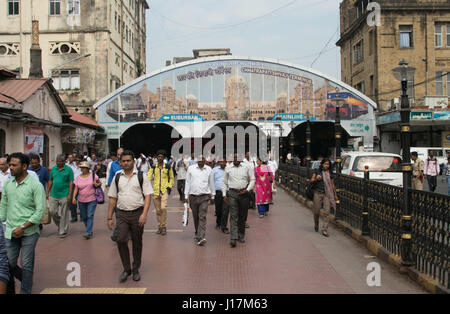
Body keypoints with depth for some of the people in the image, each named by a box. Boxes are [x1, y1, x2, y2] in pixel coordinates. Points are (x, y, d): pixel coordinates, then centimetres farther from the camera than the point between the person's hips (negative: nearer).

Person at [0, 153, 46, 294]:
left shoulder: (35, 185, -10)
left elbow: (40, 210, -13)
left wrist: (23, 227, -16)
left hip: (29, 232, -5)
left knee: (26, 266, 2)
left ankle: (25, 291, 18)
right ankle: (27, 280, 34)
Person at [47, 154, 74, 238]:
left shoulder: (68, 169, -5)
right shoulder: (53, 169, 9)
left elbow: (71, 182, -7)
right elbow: (50, 181, 15)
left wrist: (70, 195, -12)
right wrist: (47, 192, 12)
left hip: (64, 195, -4)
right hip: (53, 195, 4)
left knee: (64, 214, 2)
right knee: (52, 211, 5)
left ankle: (63, 231, 12)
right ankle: (59, 224, 31)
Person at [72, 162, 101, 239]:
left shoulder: (93, 175, -2)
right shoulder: (78, 178, 5)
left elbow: (100, 183, 8)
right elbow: (76, 189, 2)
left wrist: (96, 184, -14)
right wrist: (74, 197, -13)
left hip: (92, 200, -3)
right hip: (81, 200, 4)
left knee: (90, 216, -10)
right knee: (83, 217, 10)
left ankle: (88, 233, -11)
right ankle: (89, 229, 31)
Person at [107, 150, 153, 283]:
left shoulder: (141, 176, 1)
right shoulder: (117, 177, 8)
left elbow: (148, 196, -4)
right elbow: (113, 198, 9)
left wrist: (144, 214, -15)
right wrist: (109, 218, 6)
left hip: (137, 213, -1)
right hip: (121, 214, 1)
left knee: (137, 242, 7)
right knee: (121, 240, -10)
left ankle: (136, 270, 24)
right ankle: (126, 269, 7)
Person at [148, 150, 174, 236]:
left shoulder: (168, 167, 4)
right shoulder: (153, 167, 7)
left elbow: (171, 178, 14)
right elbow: (149, 177, -2)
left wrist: (169, 187, 1)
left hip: (164, 190, -2)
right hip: (155, 191, 3)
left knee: (163, 208, -18)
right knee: (158, 210, 8)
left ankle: (163, 226, -8)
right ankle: (159, 226, 19)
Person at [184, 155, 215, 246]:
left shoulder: (209, 169, 3)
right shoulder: (191, 168, 2)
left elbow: (211, 183, 12)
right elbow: (187, 182, 6)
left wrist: (212, 196, 16)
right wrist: (186, 196, 3)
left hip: (204, 196, -1)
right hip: (193, 196, 1)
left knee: (202, 217, -11)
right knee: (195, 217, 12)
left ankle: (201, 237, -16)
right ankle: (197, 233, 31)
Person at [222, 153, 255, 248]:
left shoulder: (246, 167, 3)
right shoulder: (228, 168, 6)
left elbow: (252, 179, 6)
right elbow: (224, 182, 13)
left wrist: (247, 190, -6)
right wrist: (224, 194, 6)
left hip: (244, 193, 1)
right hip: (232, 194, -1)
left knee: (243, 217, 8)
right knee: (233, 216, -8)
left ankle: (241, 236, 21)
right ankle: (233, 238, -12)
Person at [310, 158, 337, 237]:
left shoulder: (330, 173, 8)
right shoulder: (317, 172, 3)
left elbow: (332, 185, 14)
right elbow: (311, 180, 1)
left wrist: (335, 195, 16)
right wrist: (316, 179, -20)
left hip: (327, 194, 1)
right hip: (318, 193, -1)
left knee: (327, 212, -7)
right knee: (317, 211, 4)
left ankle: (324, 230, -2)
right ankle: (316, 224, 34)